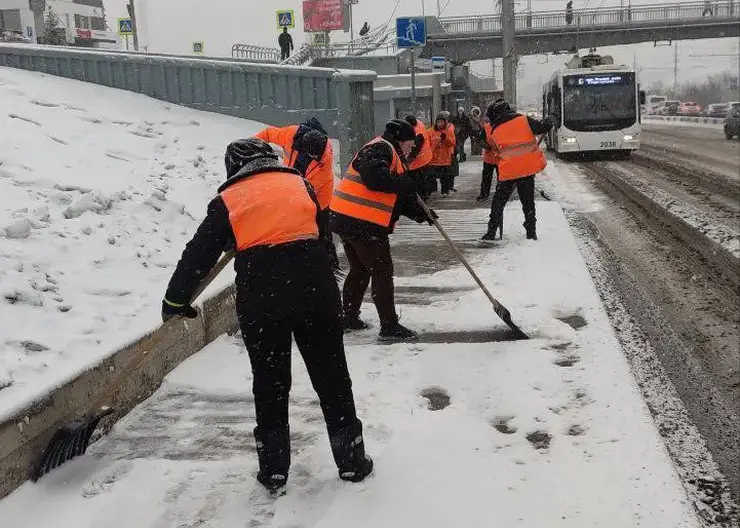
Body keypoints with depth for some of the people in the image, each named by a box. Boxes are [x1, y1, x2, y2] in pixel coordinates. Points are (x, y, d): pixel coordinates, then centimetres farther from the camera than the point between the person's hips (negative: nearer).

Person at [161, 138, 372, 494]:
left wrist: (175, 300, 20)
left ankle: (274, 471, 18)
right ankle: (351, 461, 20)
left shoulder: (227, 200, 11)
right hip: (315, 287, 1)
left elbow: (199, 254, 10)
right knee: (331, 375, 12)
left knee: (269, 384, 13)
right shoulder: (300, 184, 17)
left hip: (260, 297, -1)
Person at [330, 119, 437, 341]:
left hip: (347, 221, 11)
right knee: (382, 271, -5)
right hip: (363, 223, -11)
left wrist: (419, 212, 11)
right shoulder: (380, 149, -9)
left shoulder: (390, 155, 24)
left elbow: (396, 198, 22)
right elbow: (374, 177, -29)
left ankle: (349, 318, 30)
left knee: (360, 269, 20)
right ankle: (390, 327, -1)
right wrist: (403, 182, -19)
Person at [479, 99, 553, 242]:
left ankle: (492, 232, 12)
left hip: (508, 170, -1)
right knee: (528, 201, 14)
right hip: (528, 167, 1)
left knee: (498, 202, 13)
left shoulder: (492, 130, 0)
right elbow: (542, 128, 1)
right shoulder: (524, 120, -2)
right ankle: (531, 232, 15)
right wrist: (548, 122, 20)